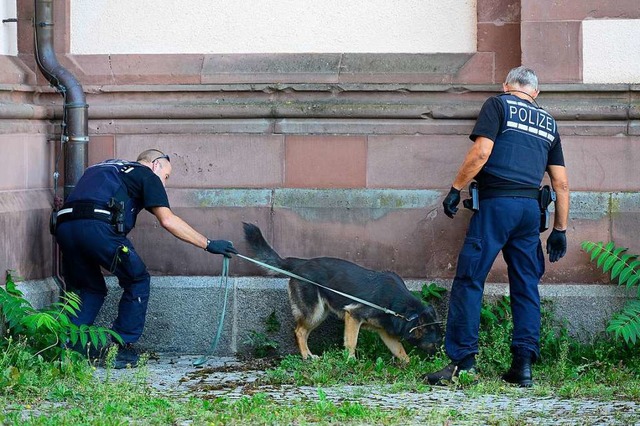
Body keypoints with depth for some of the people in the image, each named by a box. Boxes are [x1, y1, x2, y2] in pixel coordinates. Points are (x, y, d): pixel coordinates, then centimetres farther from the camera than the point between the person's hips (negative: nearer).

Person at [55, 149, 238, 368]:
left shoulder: (105, 167, 36)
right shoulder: (146, 175, 15)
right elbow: (168, 221, 5)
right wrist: (208, 244, 8)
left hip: (64, 224, 7)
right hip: (98, 226, -6)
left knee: (90, 290, 24)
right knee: (137, 282, 14)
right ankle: (122, 349, 13)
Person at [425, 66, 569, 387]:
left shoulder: (498, 105, 6)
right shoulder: (548, 123, 20)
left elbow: (481, 151, -9)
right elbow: (561, 183, 16)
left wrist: (455, 189, -3)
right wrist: (559, 230, 19)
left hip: (496, 203, -5)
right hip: (531, 209, 5)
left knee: (469, 281, -5)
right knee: (526, 287, 8)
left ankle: (462, 361, -11)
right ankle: (523, 366, 3)